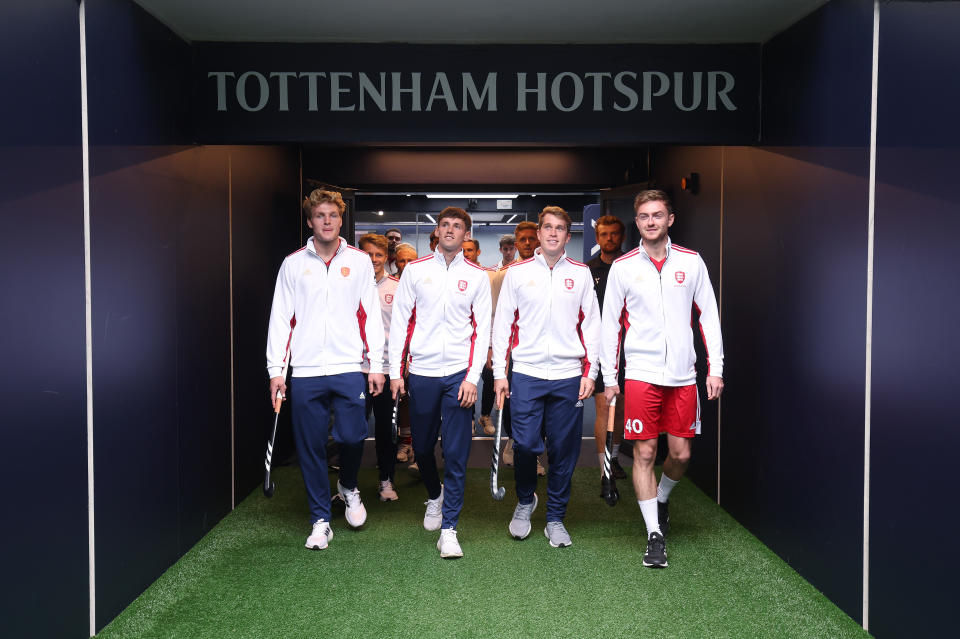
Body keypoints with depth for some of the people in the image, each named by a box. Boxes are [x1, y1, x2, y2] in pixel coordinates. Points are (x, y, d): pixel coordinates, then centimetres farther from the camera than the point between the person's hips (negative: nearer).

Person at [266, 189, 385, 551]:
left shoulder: (359, 261, 8)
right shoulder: (293, 264, 8)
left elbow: (371, 314, 7)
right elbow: (280, 317, 7)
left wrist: (376, 364, 1)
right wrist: (275, 368, 1)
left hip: (348, 368, 0)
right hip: (305, 371, 1)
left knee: (352, 437, -3)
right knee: (311, 447, 4)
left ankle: (348, 487, 30)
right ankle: (321, 520, 18)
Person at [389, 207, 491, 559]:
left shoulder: (477, 276, 5)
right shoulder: (415, 270, 6)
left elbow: (482, 329, 3)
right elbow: (400, 321, 6)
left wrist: (473, 377, -6)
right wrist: (395, 370, 0)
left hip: (459, 374, -1)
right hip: (422, 372, 1)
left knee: (456, 454, -3)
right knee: (422, 446, 13)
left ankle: (448, 529, 5)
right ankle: (435, 495, 43)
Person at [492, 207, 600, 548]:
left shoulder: (581, 274, 10)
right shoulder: (517, 273, 7)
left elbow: (591, 325, 10)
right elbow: (503, 323, 7)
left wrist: (590, 372, 3)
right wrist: (499, 372, 2)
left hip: (568, 376, 1)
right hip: (526, 373, -1)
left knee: (564, 450, 4)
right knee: (525, 445, -4)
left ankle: (555, 518, 19)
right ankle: (525, 501, 24)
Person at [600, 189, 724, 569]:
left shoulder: (691, 262, 5)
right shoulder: (623, 267, 3)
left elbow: (708, 316, 8)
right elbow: (610, 322, 6)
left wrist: (715, 368, 3)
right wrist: (609, 377, 3)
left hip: (683, 375, 2)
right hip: (641, 375, -1)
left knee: (681, 453, 6)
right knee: (645, 452, -1)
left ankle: (661, 499, 37)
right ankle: (655, 534, 11)